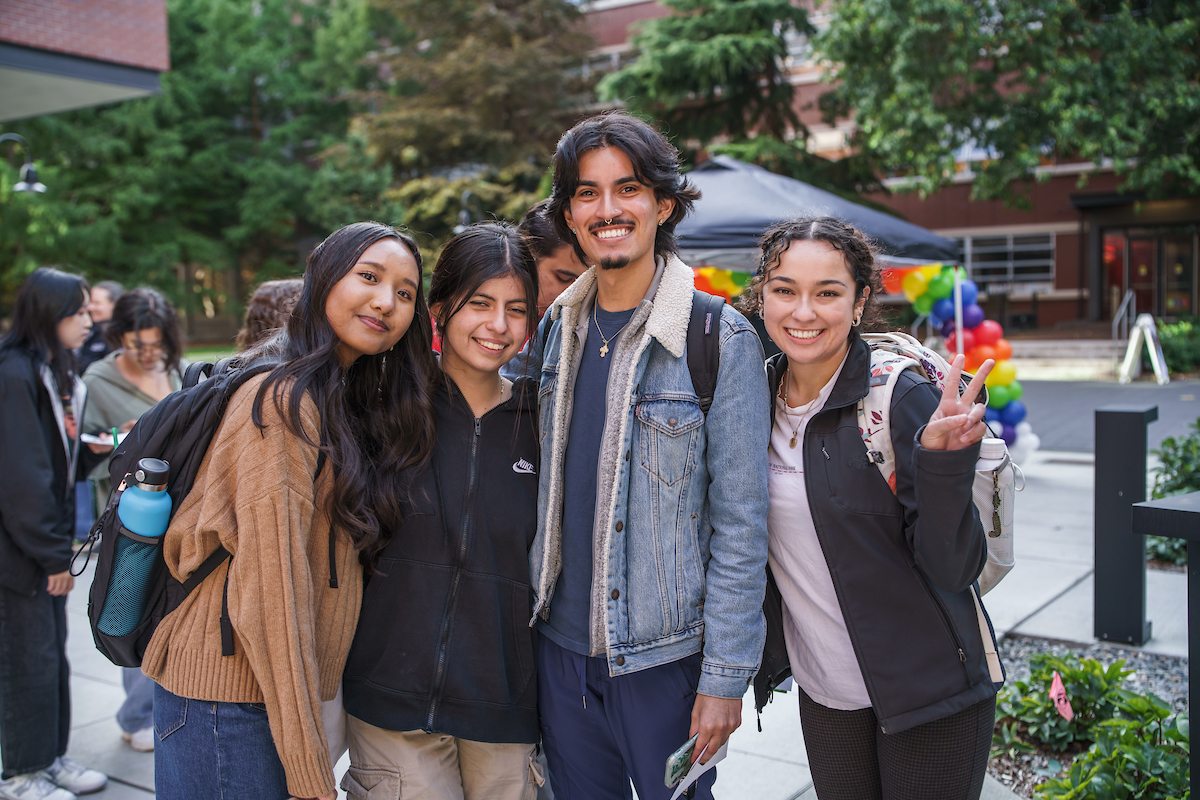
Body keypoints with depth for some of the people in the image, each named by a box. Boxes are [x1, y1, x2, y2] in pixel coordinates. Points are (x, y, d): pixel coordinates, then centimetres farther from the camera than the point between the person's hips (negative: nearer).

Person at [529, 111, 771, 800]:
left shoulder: (722, 338, -13)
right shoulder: (555, 330, 3)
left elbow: (741, 524, -12)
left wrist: (725, 677, -13)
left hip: (664, 655, -4)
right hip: (559, 646, 5)